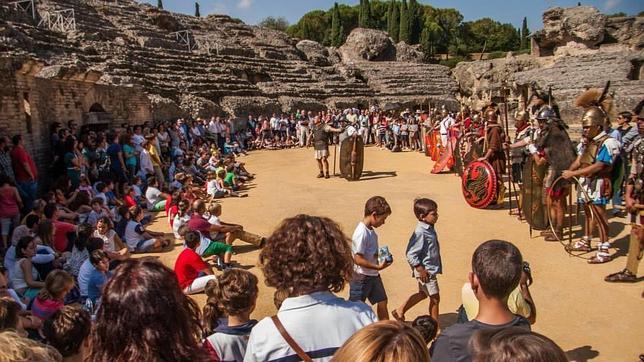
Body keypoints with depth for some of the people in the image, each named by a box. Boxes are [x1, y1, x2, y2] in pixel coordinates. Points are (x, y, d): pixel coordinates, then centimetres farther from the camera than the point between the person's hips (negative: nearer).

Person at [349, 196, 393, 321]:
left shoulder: (370, 230, 3)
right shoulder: (362, 233, -25)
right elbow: (358, 259, -26)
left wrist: (382, 256, 3)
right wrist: (378, 267, -23)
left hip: (373, 275, 9)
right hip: (361, 277, -9)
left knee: (382, 301, 17)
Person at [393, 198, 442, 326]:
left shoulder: (429, 229, 5)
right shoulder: (420, 232, -25)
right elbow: (411, 254, -25)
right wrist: (421, 270, -23)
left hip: (431, 268, 10)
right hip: (426, 271, -10)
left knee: (423, 293, 23)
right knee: (435, 298, 3)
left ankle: (400, 311, 34)